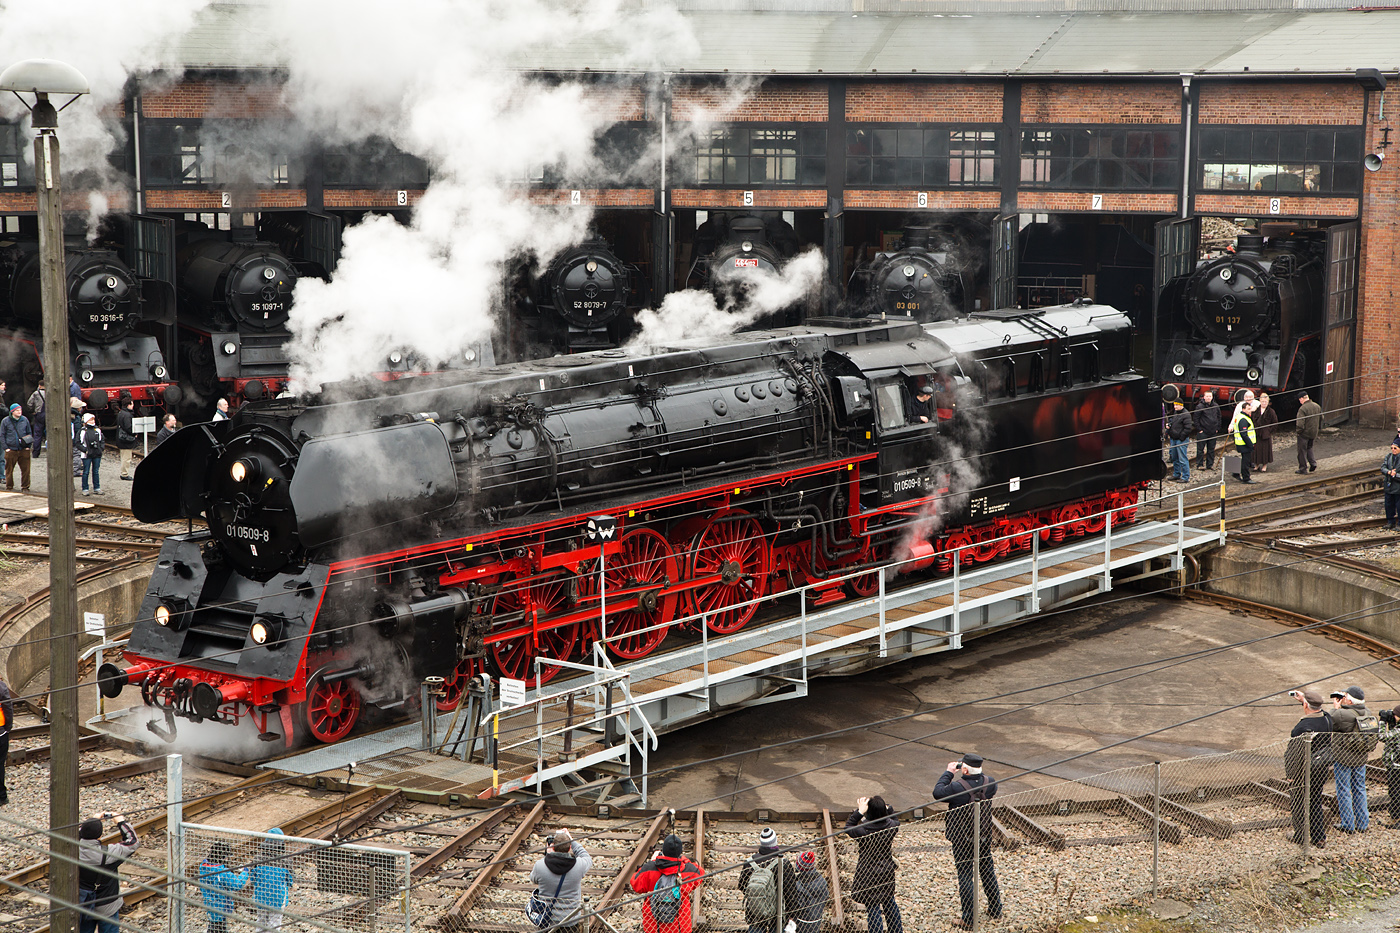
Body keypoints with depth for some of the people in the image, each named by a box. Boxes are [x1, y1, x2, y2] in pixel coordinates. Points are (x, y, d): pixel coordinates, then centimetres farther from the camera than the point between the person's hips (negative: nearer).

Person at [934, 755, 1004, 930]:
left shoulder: (957, 787, -25)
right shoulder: (989, 782, -10)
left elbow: (938, 793, -10)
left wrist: (949, 773, -1)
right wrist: (976, 772, 9)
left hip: (962, 840, -5)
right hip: (984, 837, 5)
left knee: (965, 876, 3)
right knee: (988, 871, 20)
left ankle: (968, 919, 5)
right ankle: (995, 910, 31)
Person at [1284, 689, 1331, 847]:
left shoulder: (1302, 727, -28)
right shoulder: (1327, 719, -6)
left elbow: (1295, 753, -23)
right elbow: (1318, 712, 21)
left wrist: (1291, 774, -13)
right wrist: (1304, 699, 24)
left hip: (1303, 773, -7)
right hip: (1321, 771, 7)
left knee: (1298, 804, 12)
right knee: (1316, 803, 20)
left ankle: (1300, 836, 25)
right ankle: (1319, 838, 25)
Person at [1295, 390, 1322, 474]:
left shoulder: (1302, 408, -22)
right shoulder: (1317, 406, 3)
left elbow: (1300, 423, -25)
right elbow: (1321, 419, 15)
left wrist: (1297, 432, -10)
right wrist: (1318, 430, 25)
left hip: (1304, 433, -7)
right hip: (1314, 433, 7)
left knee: (1302, 451, 6)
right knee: (1309, 448, 24)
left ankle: (1303, 468, 12)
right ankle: (1313, 464, 14)